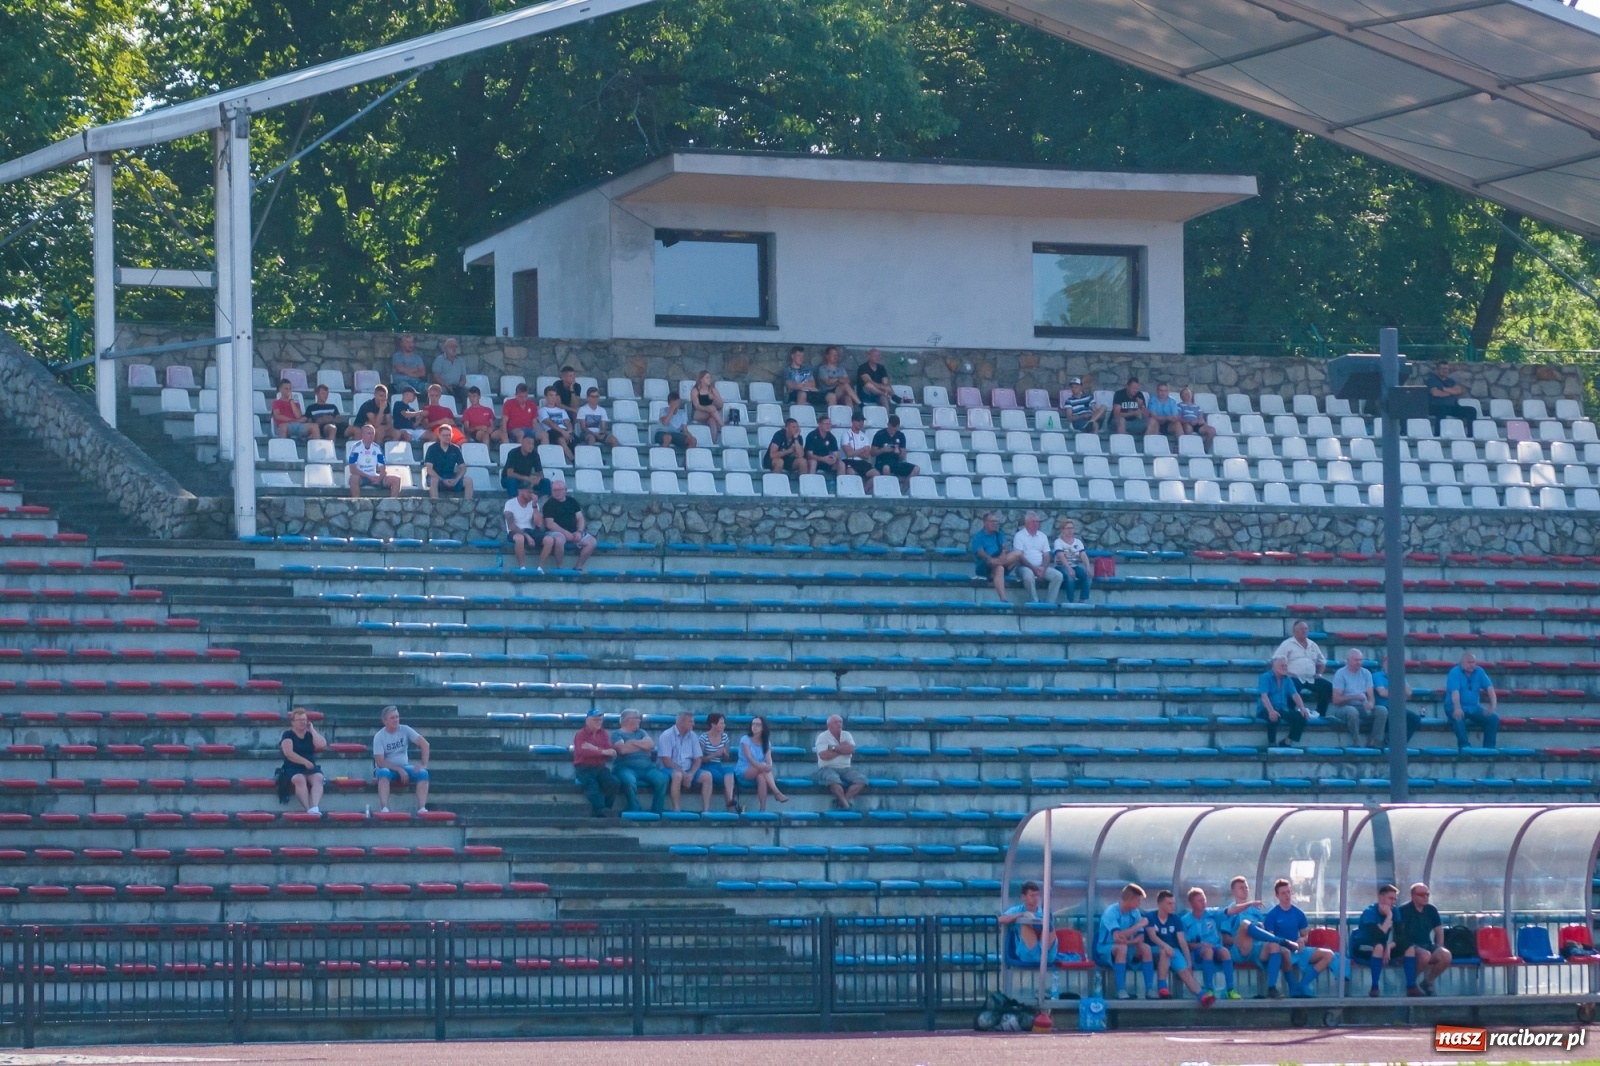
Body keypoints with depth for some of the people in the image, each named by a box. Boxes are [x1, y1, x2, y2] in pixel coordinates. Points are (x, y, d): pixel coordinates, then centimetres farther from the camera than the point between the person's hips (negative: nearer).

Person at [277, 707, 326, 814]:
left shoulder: (310, 734, 14)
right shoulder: (288, 735, 3)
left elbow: (322, 744, -4)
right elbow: (288, 753, -11)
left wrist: (312, 729, 2)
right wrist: (305, 762, -15)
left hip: (310, 768, 3)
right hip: (293, 768, -3)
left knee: (318, 778, -30)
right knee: (300, 779, -37)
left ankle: (315, 807, -50)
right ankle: (308, 809, -48)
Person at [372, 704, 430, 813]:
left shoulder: (405, 730, -2)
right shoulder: (379, 737, -10)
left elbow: (424, 744, -4)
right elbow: (380, 762, -16)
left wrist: (423, 765, -16)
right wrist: (399, 770, -22)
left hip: (404, 766, 3)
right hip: (387, 767, -3)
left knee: (423, 773, -25)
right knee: (384, 772, -39)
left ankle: (422, 808, -33)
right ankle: (384, 808, -49)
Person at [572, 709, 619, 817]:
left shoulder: (604, 734, 15)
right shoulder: (580, 735, 3)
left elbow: (610, 753, 1)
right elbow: (581, 752, -17)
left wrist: (595, 749, -15)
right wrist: (602, 752, -22)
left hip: (600, 768, 4)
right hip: (584, 768, -4)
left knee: (614, 783, -25)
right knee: (591, 784, -36)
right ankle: (600, 809, -48)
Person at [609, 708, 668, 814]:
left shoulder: (641, 732, 25)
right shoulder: (617, 734, 10)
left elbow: (651, 745, 7)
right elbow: (622, 749, -9)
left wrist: (633, 742, -3)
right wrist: (643, 746, 3)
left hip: (646, 767, 5)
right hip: (626, 767, -5)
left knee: (662, 779, -23)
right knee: (629, 781, -39)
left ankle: (656, 812, -20)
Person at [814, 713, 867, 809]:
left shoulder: (846, 735, 12)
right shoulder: (822, 737, -1)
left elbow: (851, 750, -5)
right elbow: (824, 755, -15)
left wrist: (834, 748, -11)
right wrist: (843, 749, -6)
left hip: (845, 768, 5)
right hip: (828, 768, -5)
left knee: (862, 779, -20)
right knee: (833, 779, -39)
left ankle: (844, 799, -29)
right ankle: (845, 804, -36)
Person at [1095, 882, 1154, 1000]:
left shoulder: (1135, 913, -2)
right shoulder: (1111, 912, -23)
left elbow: (1140, 938, -5)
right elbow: (1117, 937, -35)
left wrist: (1127, 941, -27)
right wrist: (1139, 925, -28)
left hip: (1125, 947, 6)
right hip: (1105, 950, -6)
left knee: (1145, 947, -20)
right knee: (1121, 947, -37)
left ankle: (1149, 989, -20)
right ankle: (1121, 991, -38)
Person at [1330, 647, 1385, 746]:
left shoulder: (1366, 673, 11)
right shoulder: (1341, 674, -4)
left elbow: (1371, 695, 3)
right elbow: (1336, 700, -11)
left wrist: (1371, 703, -21)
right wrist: (1354, 697, -23)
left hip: (1363, 707, 5)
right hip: (1345, 707, -5)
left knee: (1382, 710, -21)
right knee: (1352, 711, -40)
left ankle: (1374, 743, -23)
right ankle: (1357, 744, -33)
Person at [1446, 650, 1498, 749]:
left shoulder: (1479, 671, 5)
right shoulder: (1455, 672, -9)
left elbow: (1489, 688, -6)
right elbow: (1455, 692, -24)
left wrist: (1493, 705, -25)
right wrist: (1457, 708, -42)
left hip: (1474, 707, 5)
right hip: (1454, 707, -5)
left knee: (1494, 718, -16)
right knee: (1458, 717, -39)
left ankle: (1488, 748, -13)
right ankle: (1464, 747, -33)